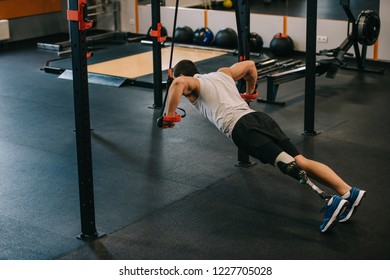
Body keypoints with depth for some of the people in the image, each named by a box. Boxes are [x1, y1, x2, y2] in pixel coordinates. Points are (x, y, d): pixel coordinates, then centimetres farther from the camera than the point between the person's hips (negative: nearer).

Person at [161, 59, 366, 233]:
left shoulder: (192, 85, 14)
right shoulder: (223, 73, 34)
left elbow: (178, 83, -11)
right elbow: (250, 65, 44)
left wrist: (169, 115, -1)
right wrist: (251, 91, 57)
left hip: (240, 127, -6)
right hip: (260, 117, 6)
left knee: (286, 163, -22)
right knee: (300, 160, -6)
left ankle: (330, 200, -39)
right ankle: (348, 192, -23)